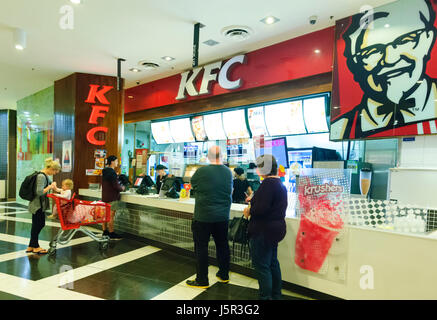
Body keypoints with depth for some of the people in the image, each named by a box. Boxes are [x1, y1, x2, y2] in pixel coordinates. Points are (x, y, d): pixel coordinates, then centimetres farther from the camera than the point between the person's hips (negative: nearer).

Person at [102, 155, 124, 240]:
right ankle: (111, 234, 5)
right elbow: (116, 186, -21)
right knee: (111, 216, -2)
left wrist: (119, 186, 17)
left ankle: (105, 232, 25)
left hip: (105, 197, 9)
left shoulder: (105, 171, 11)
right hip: (112, 198, -9)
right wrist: (122, 188, -1)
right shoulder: (112, 172, -18)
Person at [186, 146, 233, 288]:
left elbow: (192, 185, 2)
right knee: (222, 245, 17)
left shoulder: (202, 171, -15)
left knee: (201, 247, 8)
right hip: (222, 216, 5)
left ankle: (202, 280, 19)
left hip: (203, 216, -5)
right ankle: (224, 275, 33)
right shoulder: (228, 172, -1)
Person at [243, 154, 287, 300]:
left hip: (264, 231, -11)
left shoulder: (268, 183, -20)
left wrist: (249, 211, -10)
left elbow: (261, 208, -28)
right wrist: (254, 200, 12)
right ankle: (276, 295, 36)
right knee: (273, 263, 21)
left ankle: (266, 296, 12)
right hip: (277, 228, 11)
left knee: (261, 266, 1)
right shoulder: (279, 183, 11)